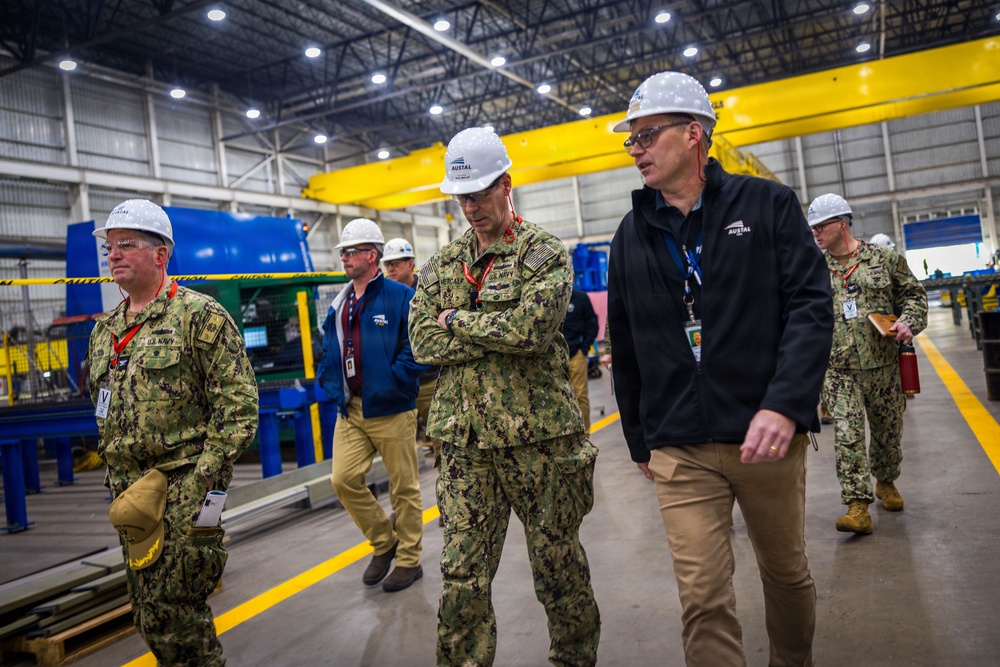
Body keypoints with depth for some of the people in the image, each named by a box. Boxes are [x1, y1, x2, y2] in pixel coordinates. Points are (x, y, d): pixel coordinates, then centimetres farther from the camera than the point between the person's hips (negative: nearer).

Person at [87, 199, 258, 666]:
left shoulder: (199, 315, -8)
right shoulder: (104, 330, 15)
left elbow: (238, 404, -13)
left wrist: (200, 478, -17)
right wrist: (117, 480, 15)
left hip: (185, 487, -7)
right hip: (130, 488, 8)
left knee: (173, 608, -4)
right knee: (148, 610, 15)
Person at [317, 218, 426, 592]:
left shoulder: (400, 297, -9)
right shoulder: (339, 305, 12)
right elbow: (329, 354, 18)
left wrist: (392, 383, -18)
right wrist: (332, 389, 5)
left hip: (392, 411, -6)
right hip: (350, 410, 6)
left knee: (404, 487, 5)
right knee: (344, 480, 2)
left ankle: (409, 560, 23)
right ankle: (384, 543, 24)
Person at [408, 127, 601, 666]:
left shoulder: (545, 254, -1)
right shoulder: (442, 265, 12)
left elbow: (532, 325, -19)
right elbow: (423, 341, 0)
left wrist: (458, 319, -8)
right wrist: (502, 334, -10)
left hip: (538, 435, -3)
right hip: (466, 440, 3)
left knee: (558, 567, 12)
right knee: (462, 577, 6)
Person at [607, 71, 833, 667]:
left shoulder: (768, 205, 1)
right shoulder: (632, 235, 8)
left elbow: (811, 306, -7)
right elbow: (626, 347, 12)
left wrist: (785, 405, -20)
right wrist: (639, 440, 13)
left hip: (767, 435, -1)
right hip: (680, 451, 1)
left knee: (787, 573, 18)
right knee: (704, 601, 1)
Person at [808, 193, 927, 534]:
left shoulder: (884, 258, 3)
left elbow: (913, 294, 9)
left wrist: (908, 323, -8)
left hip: (882, 364, 0)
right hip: (839, 369, 0)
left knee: (888, 430, 13)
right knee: (847, 435, -10)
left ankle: (885, 482, 40)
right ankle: (858, 507, -8)